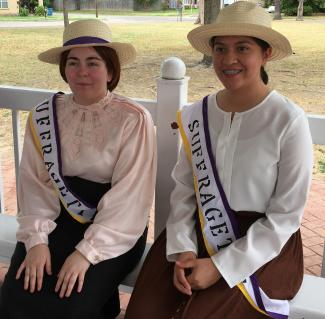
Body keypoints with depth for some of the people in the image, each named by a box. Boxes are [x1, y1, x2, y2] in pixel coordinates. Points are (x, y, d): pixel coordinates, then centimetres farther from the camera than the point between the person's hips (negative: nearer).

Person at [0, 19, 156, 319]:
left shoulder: (134, 119, -11)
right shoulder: (43, 116, 2)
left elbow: (128, 197, -14)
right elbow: (35, 184, 0)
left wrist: (87, 251, -21)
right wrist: (36, 239, -14)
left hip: (114, 230, -3)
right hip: (59, 221, 4)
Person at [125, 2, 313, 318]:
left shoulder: (289, 121, -14)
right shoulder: (197, 115, 0)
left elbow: (286, 215, -12)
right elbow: (183, 190, 4)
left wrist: (221, 267, -16)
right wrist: (182, 249, -12)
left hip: (264, 248, -3)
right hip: (199, 235, 4)